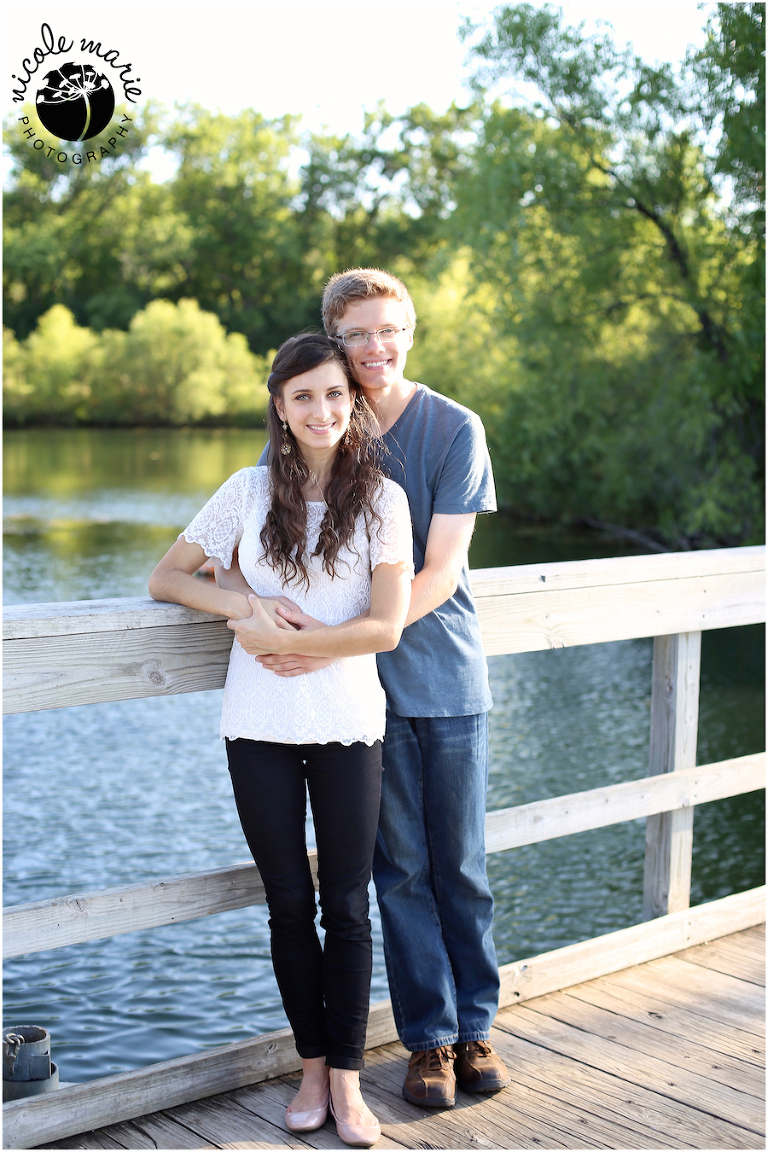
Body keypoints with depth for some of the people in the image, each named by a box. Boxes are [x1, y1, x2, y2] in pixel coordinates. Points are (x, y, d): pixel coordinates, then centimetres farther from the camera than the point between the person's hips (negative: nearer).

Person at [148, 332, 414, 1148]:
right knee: (289, 905, 10)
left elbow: (385, 626, -9)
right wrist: (243, 606, -10)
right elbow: (166, 579, 7)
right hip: (260, 726, 1)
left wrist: (287, 641, -14)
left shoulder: (382, 499, -2)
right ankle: (312, 1067, 25)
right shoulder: (248, 492, 3)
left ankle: (346, 1080, 18)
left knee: (347, 907, 4)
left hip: (348, 724, -1)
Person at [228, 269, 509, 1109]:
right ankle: (429, 1038, 21)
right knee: (399, 867, 7)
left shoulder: (454, 430, -7)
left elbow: (439, 574, -13)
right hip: (365, 686, 1)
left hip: (448, 674, -1)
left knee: (460, 864, 9)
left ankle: (474, 1025, 26)